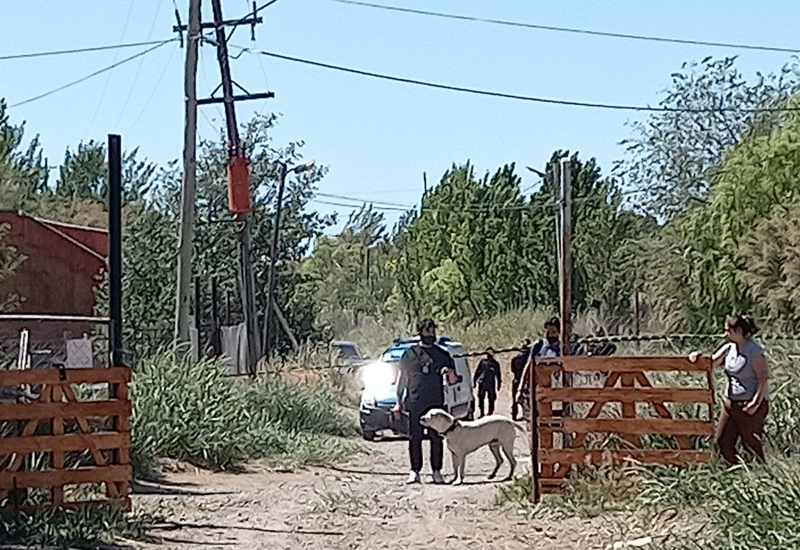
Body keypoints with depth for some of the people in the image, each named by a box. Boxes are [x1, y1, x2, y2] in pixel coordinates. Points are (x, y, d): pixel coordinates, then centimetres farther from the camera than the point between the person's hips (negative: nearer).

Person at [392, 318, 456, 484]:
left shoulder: (442, 355, 12)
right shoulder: (409, 354, 9)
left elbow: (453, 381, 14)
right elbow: (401, 378, 14)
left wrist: (450, 372, -10)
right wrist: (399, 402, 9)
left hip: (436, 403, 1)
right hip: (414, 403, -1)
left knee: (436, 438, 0)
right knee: (415, 438, -2)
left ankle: (436, 471, 5)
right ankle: (415, 471, 2)